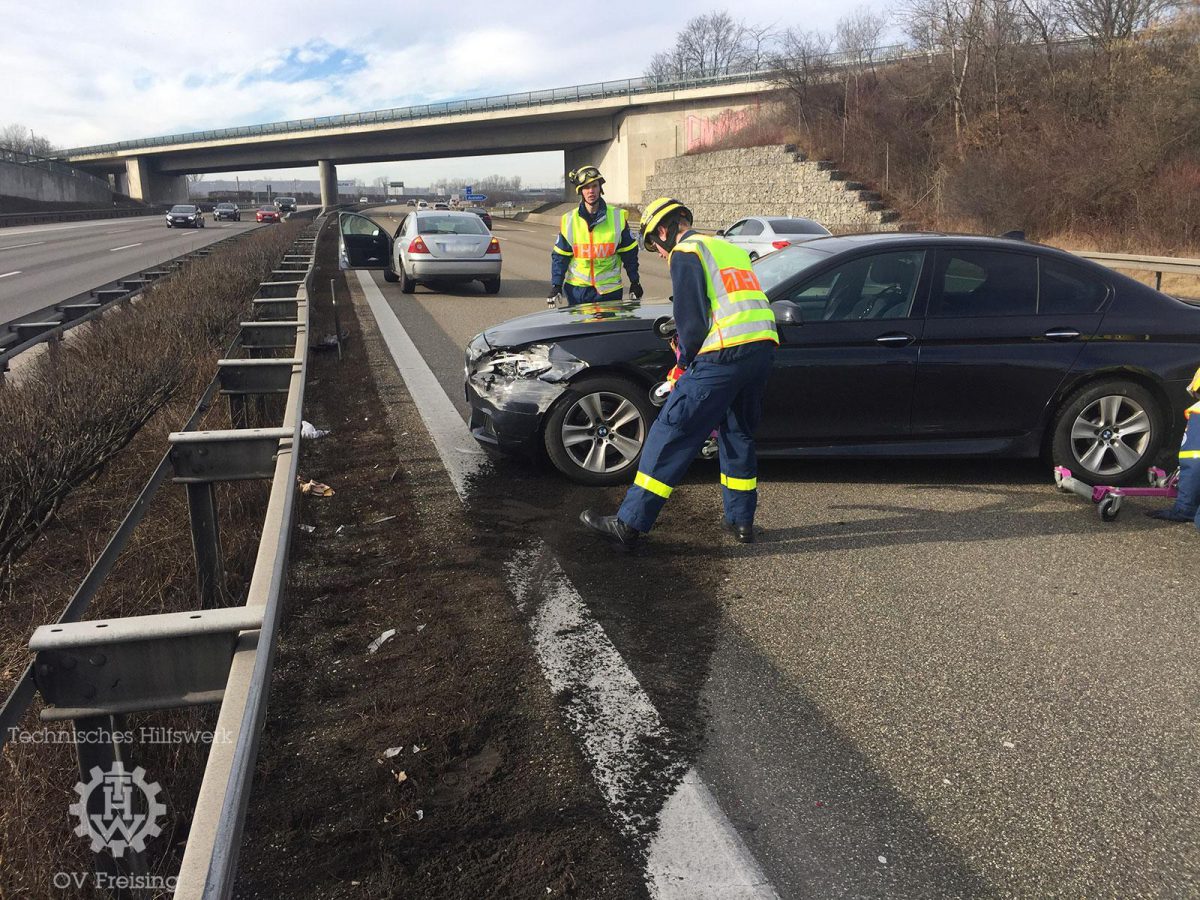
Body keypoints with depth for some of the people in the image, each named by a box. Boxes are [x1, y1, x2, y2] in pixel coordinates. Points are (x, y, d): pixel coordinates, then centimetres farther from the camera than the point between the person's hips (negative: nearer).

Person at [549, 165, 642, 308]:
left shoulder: (617, 217, -1)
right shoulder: (569, 220, 0)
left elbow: (629, 253, 5)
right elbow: (559, 256, 4)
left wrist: (635, 282, 6)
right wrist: (556, 286, -1)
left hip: (609, 290, 0)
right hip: (577, 288, 1)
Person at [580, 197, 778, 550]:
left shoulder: (685, 252, 1)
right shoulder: (730, 249, 27)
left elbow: (692, 319, -8)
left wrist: (687, 358, 8)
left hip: (726, 353, -8)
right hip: (763, 348, 9)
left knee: (671, 435, -5)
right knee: (738, 435, 23)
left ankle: (629, 525, -4)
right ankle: (741, 521, 28)